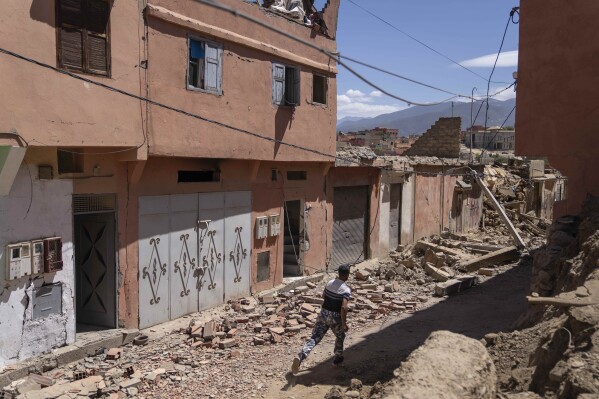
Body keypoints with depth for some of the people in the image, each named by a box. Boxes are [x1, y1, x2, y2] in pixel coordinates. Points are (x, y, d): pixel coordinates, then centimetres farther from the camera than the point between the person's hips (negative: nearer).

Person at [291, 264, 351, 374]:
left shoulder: (330, 283, 4)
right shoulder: (346, 290, -16)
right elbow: (344, 307, -25)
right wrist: (344, 323, -19)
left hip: (324, 314, 4)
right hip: (335, 318, -4)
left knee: (314, 338, -1)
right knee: (340, 337, 25)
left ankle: (300, 357, -20)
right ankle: (338, 358, 38)